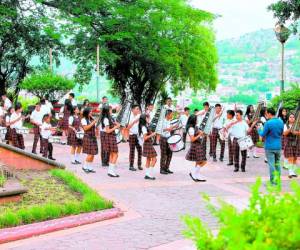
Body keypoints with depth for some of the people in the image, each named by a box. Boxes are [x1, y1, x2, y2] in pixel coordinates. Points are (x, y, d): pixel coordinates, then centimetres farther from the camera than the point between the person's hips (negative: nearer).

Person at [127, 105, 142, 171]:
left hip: (138, 135, 4)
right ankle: (131, 166, 4)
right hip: (132, 135, -4)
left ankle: (139, 165, 13)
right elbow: (128, 127, -13)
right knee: (132, 151, -1)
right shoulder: (130, 117, -6)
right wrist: (134, 122, -27)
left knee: (140, 150, 4)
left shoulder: (139, 116, 6)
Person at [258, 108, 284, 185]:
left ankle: (273, 182, 3)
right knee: (277, 164, 15)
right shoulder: (281, 122, 2)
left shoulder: (268, 123, -17)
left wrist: (259, 130, 11)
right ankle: (278, 180, 20)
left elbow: (263, 134, -9)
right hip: (278, 146, 5)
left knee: (271, 164, 0)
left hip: (269, 147, -5)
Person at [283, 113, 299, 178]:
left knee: (295, 158, 5)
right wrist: (290, 128, -21)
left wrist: (296, 132, -20)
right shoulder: (286, 125, 3)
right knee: (290, 158, -10)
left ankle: (293, 171, 14)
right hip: (289, 144, -3)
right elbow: (284, 133, -10)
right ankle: (290, 172, -12)